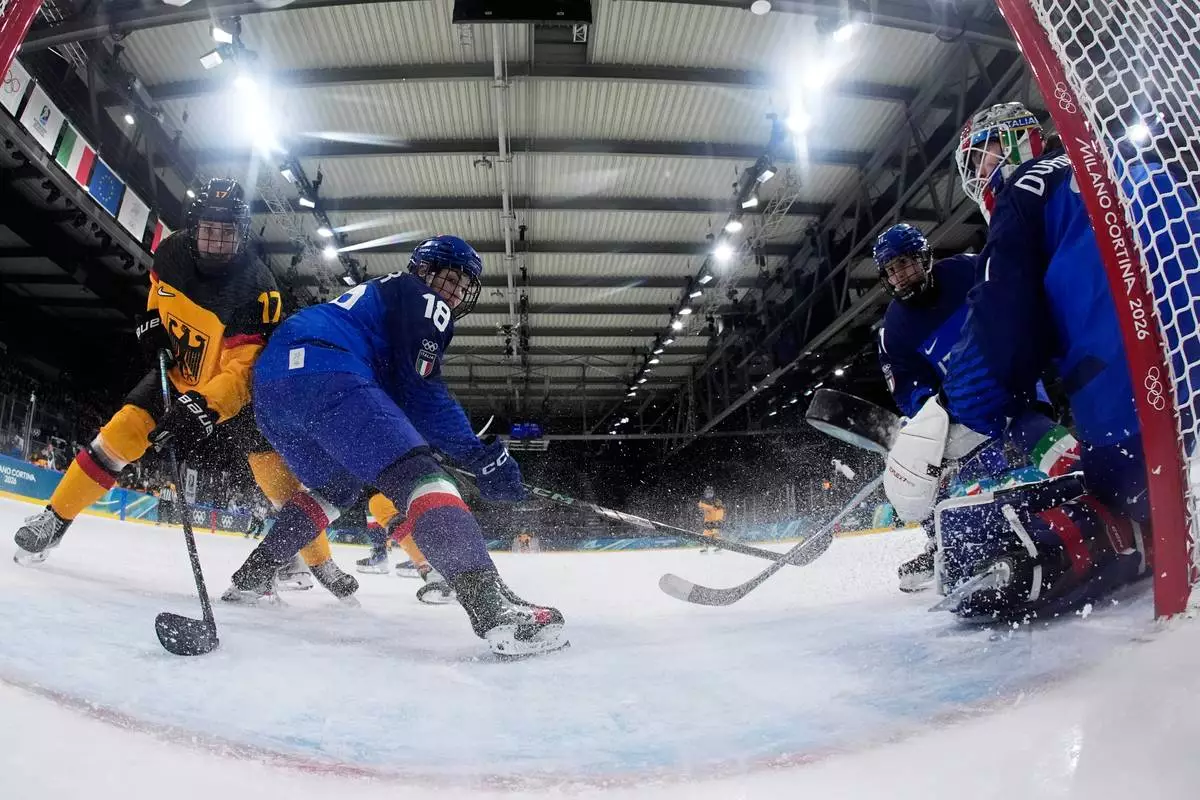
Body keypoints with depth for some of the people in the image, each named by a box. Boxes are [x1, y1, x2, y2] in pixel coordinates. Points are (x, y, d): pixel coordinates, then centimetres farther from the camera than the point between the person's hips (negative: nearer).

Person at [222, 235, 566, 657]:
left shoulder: (376, 294, 37)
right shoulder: (419, 297, 10)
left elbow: (392, 399, 31)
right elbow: (423, 395, -3)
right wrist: (483, 456, -2)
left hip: (270, 384, 10)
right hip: (321, 373, -10)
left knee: (335, 486, 30)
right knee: (417, 475, -19)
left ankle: (251, 576, 31)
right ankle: (491, 606, -34)